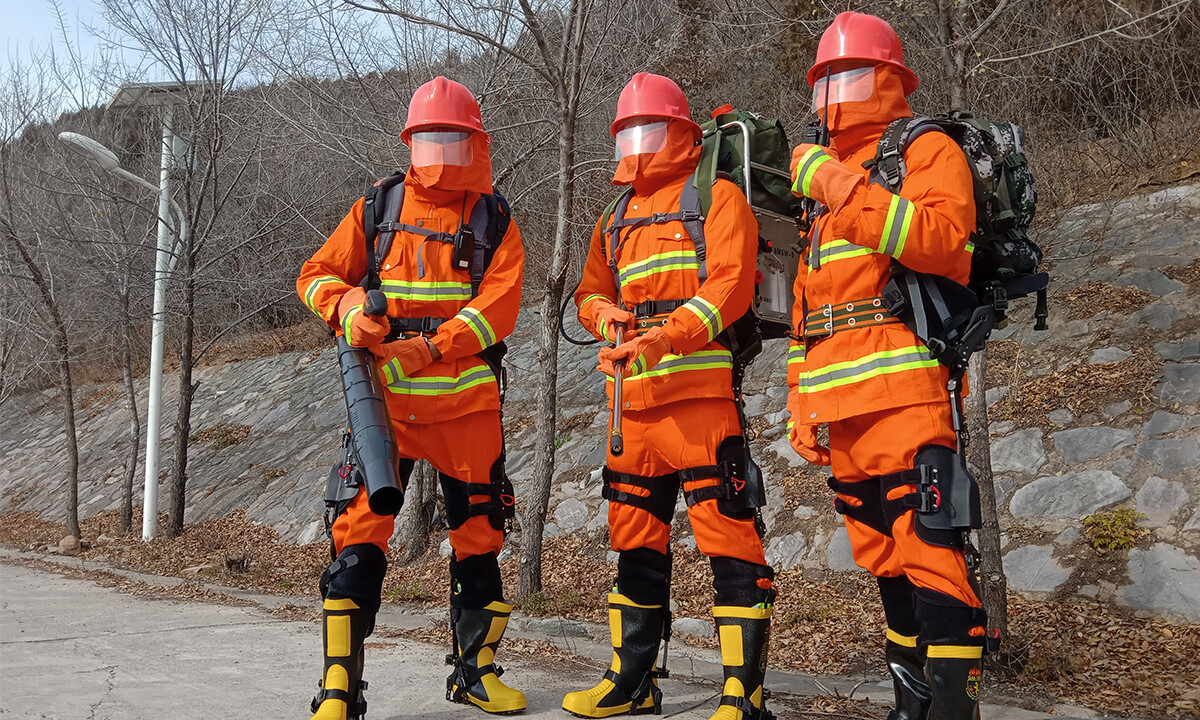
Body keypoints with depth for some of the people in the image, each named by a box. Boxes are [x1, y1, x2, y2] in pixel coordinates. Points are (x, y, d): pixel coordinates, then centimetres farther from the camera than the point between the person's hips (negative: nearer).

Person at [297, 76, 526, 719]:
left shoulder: (494, 222, 5)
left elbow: (498, 306, -8)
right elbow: (318, 274, 8)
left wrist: (429, 348, -22)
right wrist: (348, 307, -15)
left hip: (467, 404, 1)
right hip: (386, 399, 0)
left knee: (478, 536, 8)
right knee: (360, 532, -8)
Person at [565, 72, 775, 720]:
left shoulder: (715, 197, 2)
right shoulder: (616, 219, 23)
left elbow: (730, 283, -12)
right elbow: (590, 291, 24)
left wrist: (664, 336, -25)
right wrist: (605, 313, -1)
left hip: (699, 390, -7)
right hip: (632, 398, 7)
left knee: (727, 535, -8)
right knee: (636, 537, 12)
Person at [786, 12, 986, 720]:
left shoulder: (927, 151, 5)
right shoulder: (821, 188, 26)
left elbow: (942, 239, -17)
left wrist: (838, 184, -17)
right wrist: (801, 405, 17)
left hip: (904, 388, -7)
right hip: (839, 403, 7)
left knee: (929, 554, -12)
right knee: (885, 559, 9)